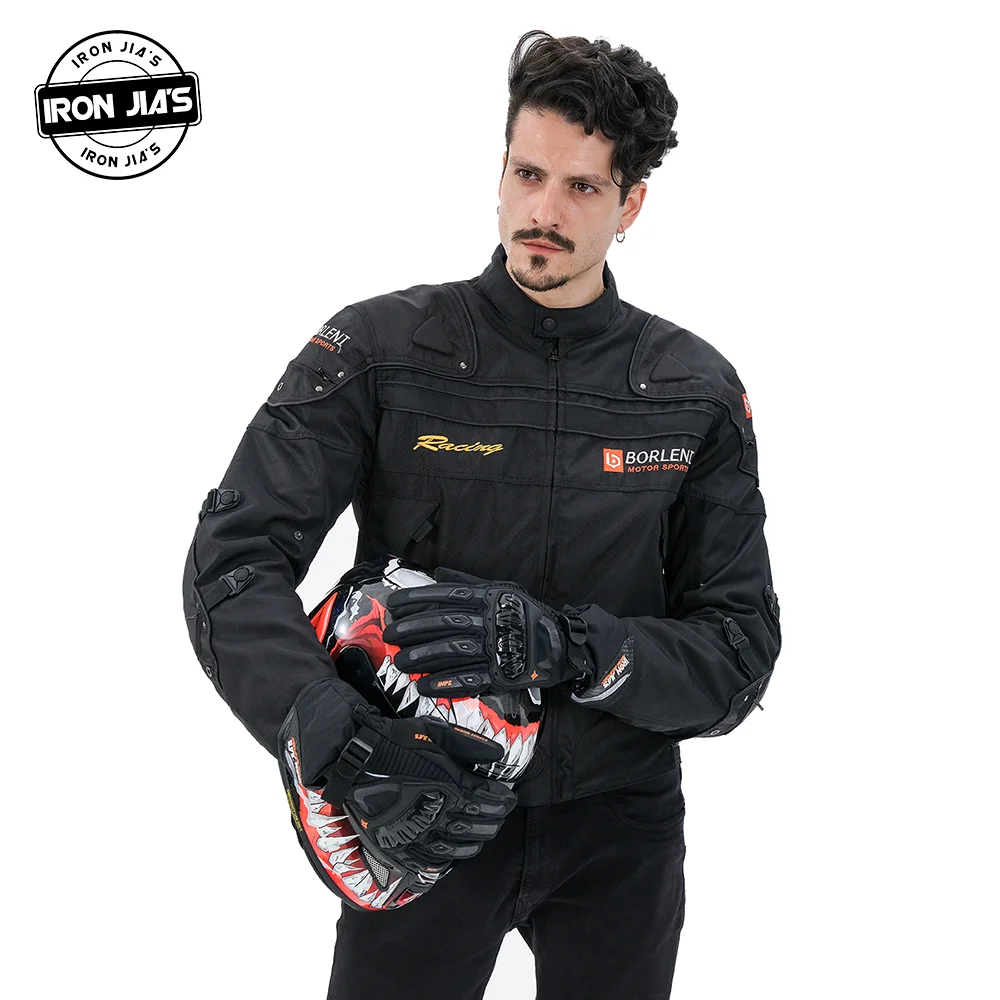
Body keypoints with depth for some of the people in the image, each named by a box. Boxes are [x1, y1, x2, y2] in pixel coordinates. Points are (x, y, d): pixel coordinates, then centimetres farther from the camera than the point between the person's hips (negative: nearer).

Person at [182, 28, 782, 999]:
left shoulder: (698, 392, -4)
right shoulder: (380, 348, -9)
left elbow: (739, 652, -7)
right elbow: (234, 557, -16)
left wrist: (567, 646, -25)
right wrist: (327, 726, -34)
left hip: (616, 822, 2)